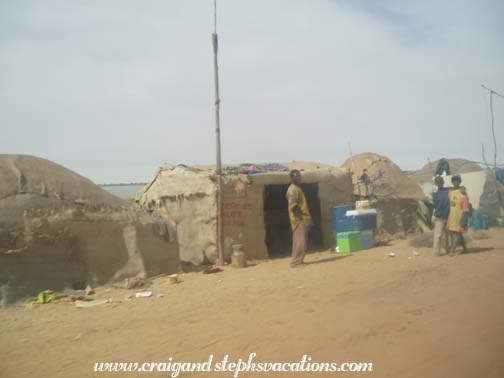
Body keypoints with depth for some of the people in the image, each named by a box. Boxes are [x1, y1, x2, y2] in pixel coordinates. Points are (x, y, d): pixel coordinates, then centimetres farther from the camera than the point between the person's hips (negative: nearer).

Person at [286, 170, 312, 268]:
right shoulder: (293, 189, -13)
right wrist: (301, 217, -22)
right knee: (300, 242, -11)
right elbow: (293, 206, -22)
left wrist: (307, 218, 19)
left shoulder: (298, 188, 18)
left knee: (300, 241, 13)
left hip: (303, 219, 10)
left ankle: (298, 261, 19)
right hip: (299, 219, -10)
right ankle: (295, 262, -8)